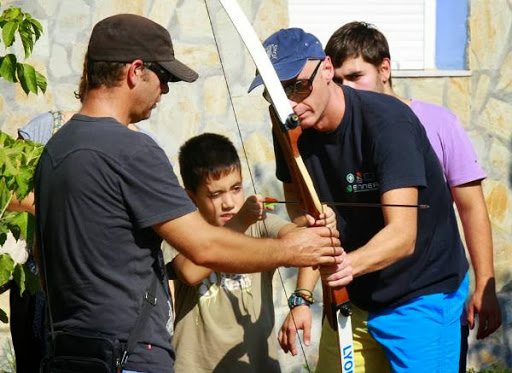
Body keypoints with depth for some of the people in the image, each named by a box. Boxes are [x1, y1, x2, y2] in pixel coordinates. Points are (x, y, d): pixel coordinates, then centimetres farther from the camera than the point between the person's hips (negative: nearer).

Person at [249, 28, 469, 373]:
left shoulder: (387, 121, -24)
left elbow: (402, 236, -31)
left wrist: (341, 265, -48)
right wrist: (302, 297, -14)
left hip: (422, 294, -5)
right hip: (355, 294, 5)